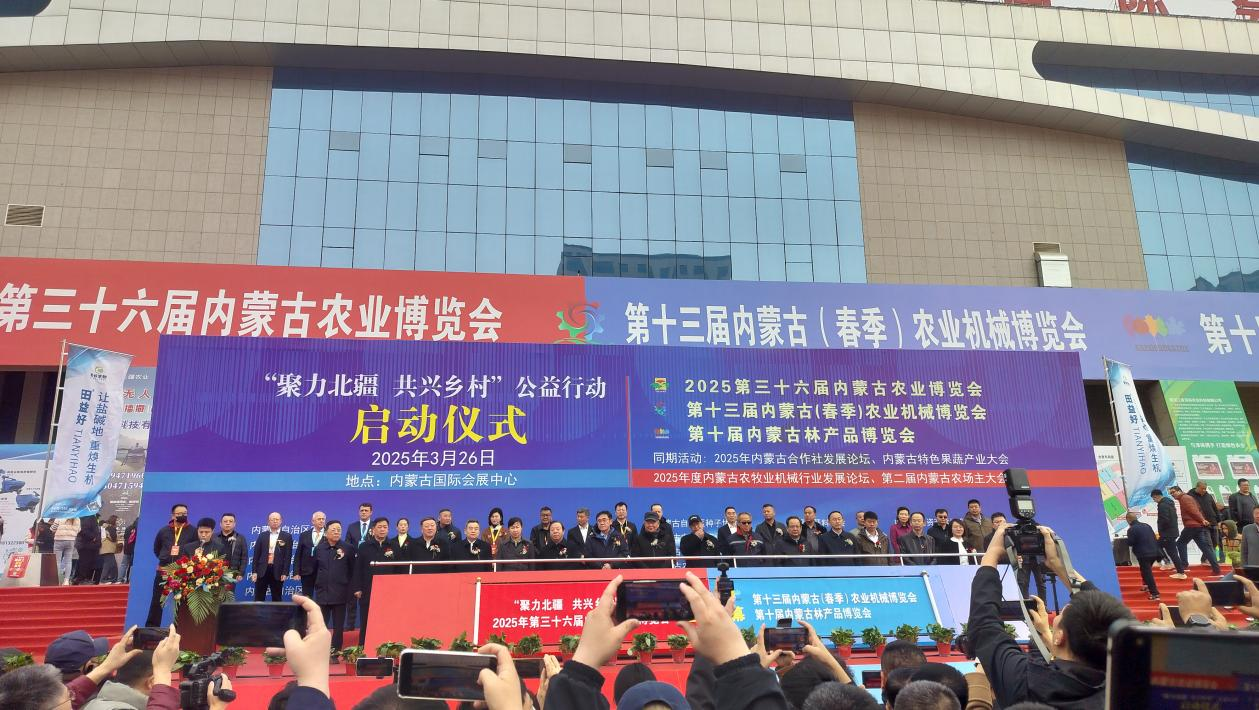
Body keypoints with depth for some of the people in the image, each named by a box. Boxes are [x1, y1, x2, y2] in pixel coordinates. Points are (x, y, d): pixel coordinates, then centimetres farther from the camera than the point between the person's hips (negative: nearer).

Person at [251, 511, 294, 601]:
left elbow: (288, 556, -1)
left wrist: (285, 573, -9)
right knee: (259, 598, 4)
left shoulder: (287, 537, 3)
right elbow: (256, 554, 7)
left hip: (277, 571, -1)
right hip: (262, 571, 2)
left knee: (277, 598, 5)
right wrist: (254, 571, -1)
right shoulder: (262, 535, 9)